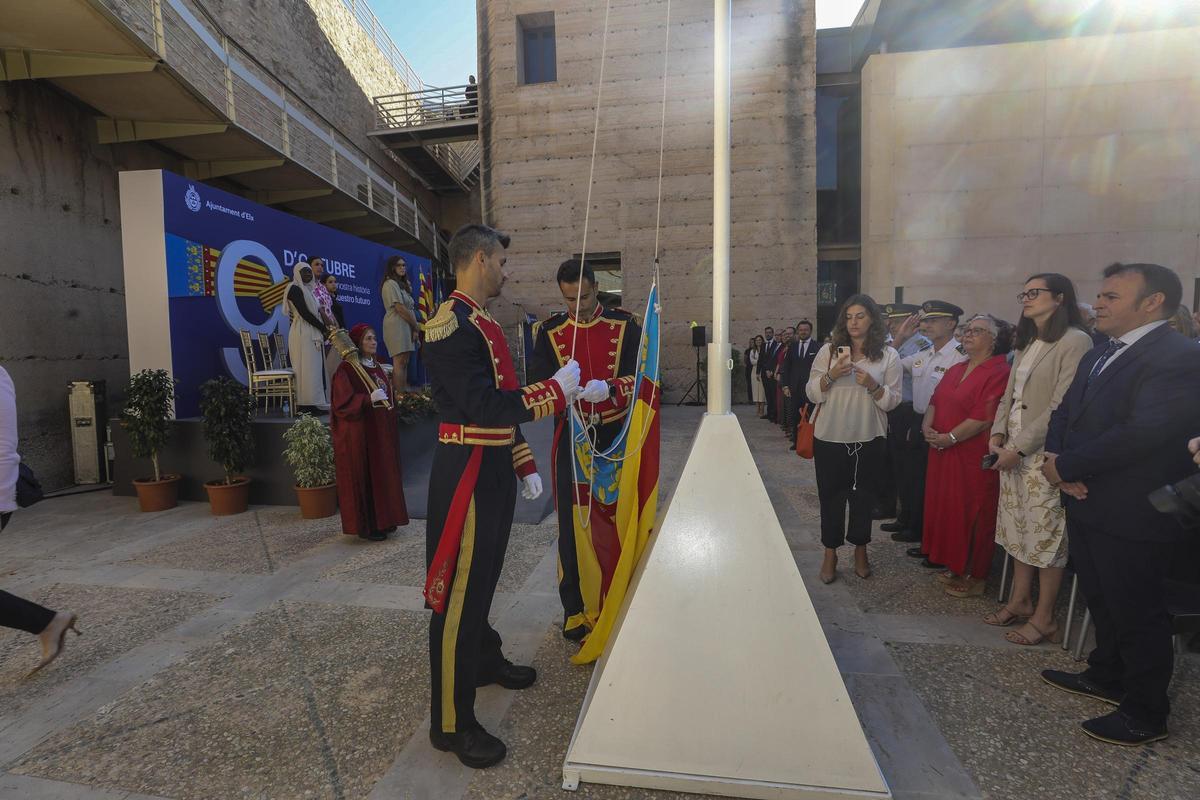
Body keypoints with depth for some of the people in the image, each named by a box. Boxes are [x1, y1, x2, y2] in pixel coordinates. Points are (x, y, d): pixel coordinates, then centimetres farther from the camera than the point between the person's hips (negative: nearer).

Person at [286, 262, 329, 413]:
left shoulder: (308, 289, 21)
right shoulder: (295, 289, -5)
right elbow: (304, 313, -14)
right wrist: (323, 328, -9)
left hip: (313, 334, 9)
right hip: (303, 334, -9)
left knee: (314, 368, 5)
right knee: (307, 368, -10)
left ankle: (314, 404, 6)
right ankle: (306, 405, -10)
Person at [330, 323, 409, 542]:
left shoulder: (376, 367, 13)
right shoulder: (346, 370, -10)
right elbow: (342, 403, -17)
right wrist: (369, 399, -26)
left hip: (380, 431, 8)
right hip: (358, 434, -8)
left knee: (382, 474, 11)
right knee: (363, 477, -2)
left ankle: (382, 520, 21)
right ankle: (364, 526, 8)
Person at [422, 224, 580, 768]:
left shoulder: (482, 323, 14)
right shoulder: (452, 324, -18)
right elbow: (484, 407, -26)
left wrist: (524, 467, 15)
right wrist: (557, 390, -18)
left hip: (494, 470, 10)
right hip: (467, 473, -10)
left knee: (484, 576, 24)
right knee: (459, 592, 1)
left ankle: (485, 660, 45)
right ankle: (451, 723, 17)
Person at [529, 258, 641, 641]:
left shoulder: (625, 325, 0)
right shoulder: (550, 331, 3)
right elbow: (537, 383, -1)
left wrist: (610, 388, -25)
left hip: (617, 439, 0)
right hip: (572, 441, 0)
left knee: (618, 520, 9)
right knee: (574, 524, 4)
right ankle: (577, 609, 21)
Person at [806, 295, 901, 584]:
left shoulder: (888, 355, 1)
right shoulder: (828, 351, 2)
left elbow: (893, 400, -1)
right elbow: (812, 394, 1)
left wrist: (872, 386, -19)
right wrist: (831, 376, -16)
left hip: (868, 440, 0)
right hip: (830, 439, 0)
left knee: (863, 497, 12)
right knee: (831, 497, 8)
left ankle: (860, 551, 33)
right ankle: (830, 555, 24)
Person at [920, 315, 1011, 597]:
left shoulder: (999, 372, -11)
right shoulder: (955, 370, 15)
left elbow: (984, 417, -19)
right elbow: (935, 401, 13)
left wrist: (949, 438, -18)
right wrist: (927, 426, -5)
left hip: (975, 456, -7)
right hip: (943, 453, 7)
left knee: (971, 513, 4)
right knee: (946, 507, 13)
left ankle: (974, 576, 19)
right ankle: (954, 567, 28)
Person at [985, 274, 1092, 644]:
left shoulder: (1075, 341, -10)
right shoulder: (1026, 343, 16)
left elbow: (1062, 406, -16)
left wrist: (1020, 448, -16)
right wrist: (997, 435, 2)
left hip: (1045, 453, -7)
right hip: (1012, 451, 8)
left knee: (1046, 534, 1)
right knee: (1017, 529, 13)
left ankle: (1044, 618, 14)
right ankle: (1020, 600, 26)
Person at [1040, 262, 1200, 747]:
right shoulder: (1098, 357, 13)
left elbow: (1144, 432, -25)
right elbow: (1063, 415, 11)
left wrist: (1066, 466, -17)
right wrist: (1060, 464, -8)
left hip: (1132, 515, -8)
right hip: (1087, 504, 8)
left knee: (1136, 613, 6)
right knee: (1101, 602, 22)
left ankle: (1146, 713, 23)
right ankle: (1107, 676, 40)